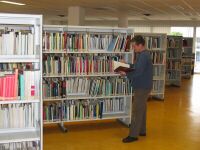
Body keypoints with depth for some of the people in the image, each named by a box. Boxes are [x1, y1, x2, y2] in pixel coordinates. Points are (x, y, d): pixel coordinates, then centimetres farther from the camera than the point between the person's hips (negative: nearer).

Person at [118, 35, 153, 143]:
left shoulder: (143, 56, -20)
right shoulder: (145, 54, 13)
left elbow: (138, 71, -27)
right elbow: (138, 66, 21)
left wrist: (126, 74, -26)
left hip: (142, 87, -11)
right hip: (143, 86, 11)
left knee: (137, 111, -6)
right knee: (142, 109, 18)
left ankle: (133, 135, -1)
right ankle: (141, 131, 29)